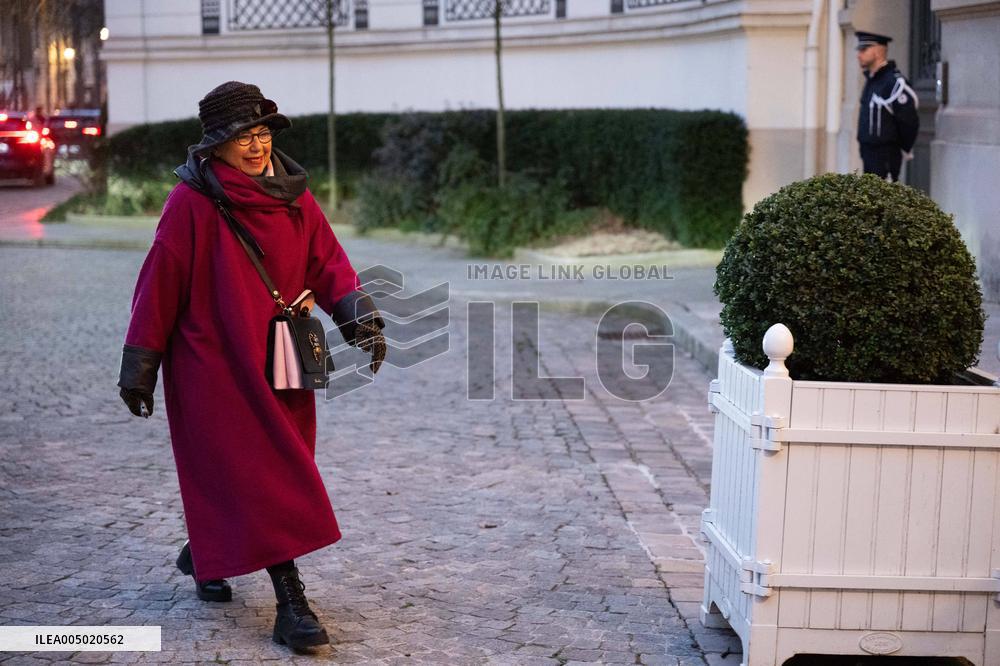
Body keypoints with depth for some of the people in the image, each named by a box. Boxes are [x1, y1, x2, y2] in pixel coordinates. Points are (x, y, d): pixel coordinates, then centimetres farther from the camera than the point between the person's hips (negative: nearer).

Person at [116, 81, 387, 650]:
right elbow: (160, 284, -6)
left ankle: (206, 555, 38)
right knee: (259, 480, -10)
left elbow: (326, 261, 1)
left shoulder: (294, 197, 7)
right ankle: (291, 603, -7)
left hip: (279, 365, 6)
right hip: (213, 364, -6)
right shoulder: (192, 203, -9)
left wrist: (358, 311, -17)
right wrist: (139, 364, -5)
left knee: (280, 470, 13)